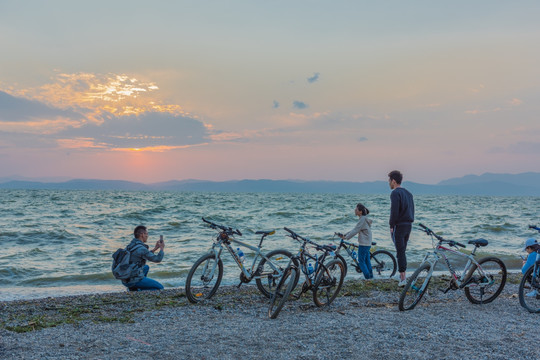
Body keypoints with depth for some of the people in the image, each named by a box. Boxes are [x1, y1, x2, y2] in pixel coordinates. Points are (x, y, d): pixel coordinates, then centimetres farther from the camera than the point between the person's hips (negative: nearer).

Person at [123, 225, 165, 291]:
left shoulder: (131, 245, 9)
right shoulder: (141, 248, -18)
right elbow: (158, 259, -11)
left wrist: (155, 249, 21)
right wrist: (162, 248, 4)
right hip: (135, 280, -8)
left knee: (146, 267, 31)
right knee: (160, 287, 4)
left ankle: (133, 288, 17)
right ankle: (135, 290, -6)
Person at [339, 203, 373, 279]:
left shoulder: (363, 219, -15)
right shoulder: (364, 219, 15)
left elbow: (355, 230, -18)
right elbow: (355, 229, 18)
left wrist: (346, 237, -12)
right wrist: (345, 235, 13)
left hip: (363, 244, -10)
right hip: (367, 244, 10)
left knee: (361, 261, -3)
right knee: (367, 260, 13)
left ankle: (367, 277, -3)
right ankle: (371, 276, 17)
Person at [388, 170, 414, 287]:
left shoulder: (395, 193, -13)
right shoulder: (408, 193, 15)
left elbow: (394, 211, -20)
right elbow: (412, 210, 16)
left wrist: (391, 226, -12)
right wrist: (409, 222, 16)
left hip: (399, 226, -8)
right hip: (408, 225, 8)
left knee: (400, 252, -5)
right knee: (402, 251, 16)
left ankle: (403, 278, -6)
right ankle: (402, 275, 20)